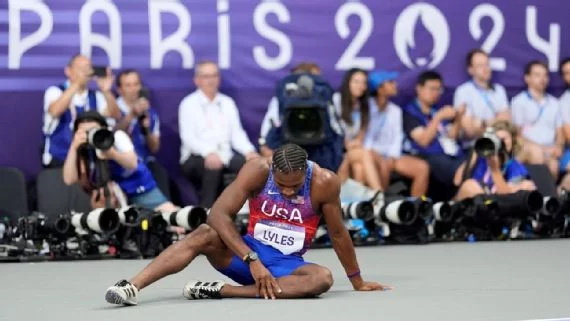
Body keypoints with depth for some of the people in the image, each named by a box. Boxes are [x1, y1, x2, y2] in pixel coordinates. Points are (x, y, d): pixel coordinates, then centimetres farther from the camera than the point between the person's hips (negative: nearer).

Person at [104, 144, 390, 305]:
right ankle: (132, 286, -42)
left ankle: (223, 291, -39)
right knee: (205, 234, -29)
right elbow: (218, 214, -25)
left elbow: (338, 233, -2)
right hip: (250, 253, 0)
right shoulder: (257, 170, -17)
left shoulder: (324, 182, -16)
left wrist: (357, 282, 7)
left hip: (288, 264, 0)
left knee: (323, 278, -33)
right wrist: (252, 261, -34)